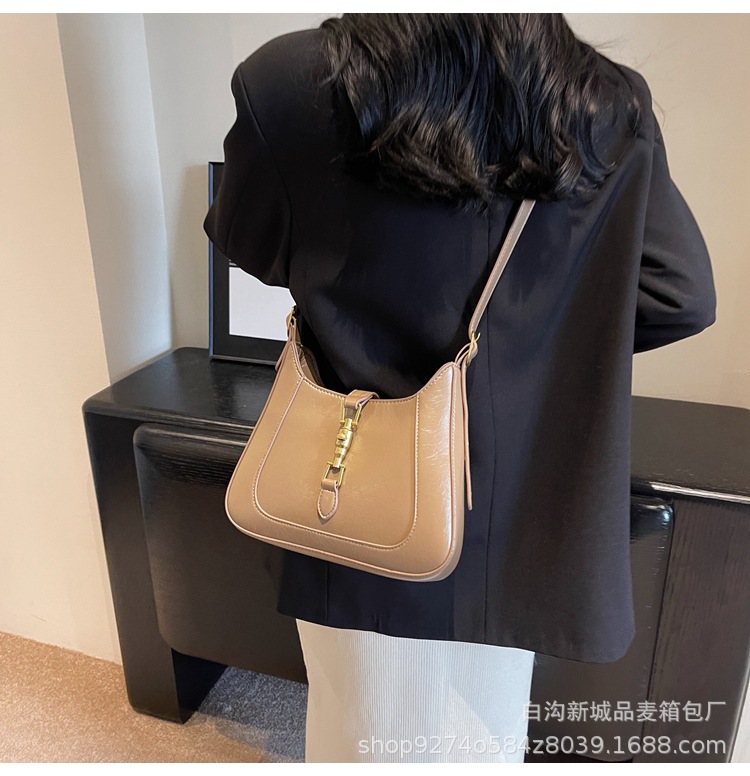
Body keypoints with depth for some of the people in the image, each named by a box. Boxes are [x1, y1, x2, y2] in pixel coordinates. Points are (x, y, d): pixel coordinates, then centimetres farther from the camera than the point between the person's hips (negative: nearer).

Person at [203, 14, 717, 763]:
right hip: (508, 502, 3)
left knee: (371, 725, 24)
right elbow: (683, 296, -2)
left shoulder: (294, 85, -16)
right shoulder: (612, 112, -8)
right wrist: (530, 333, 5)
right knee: (481, 728, 27)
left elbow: (245, 246, 2)